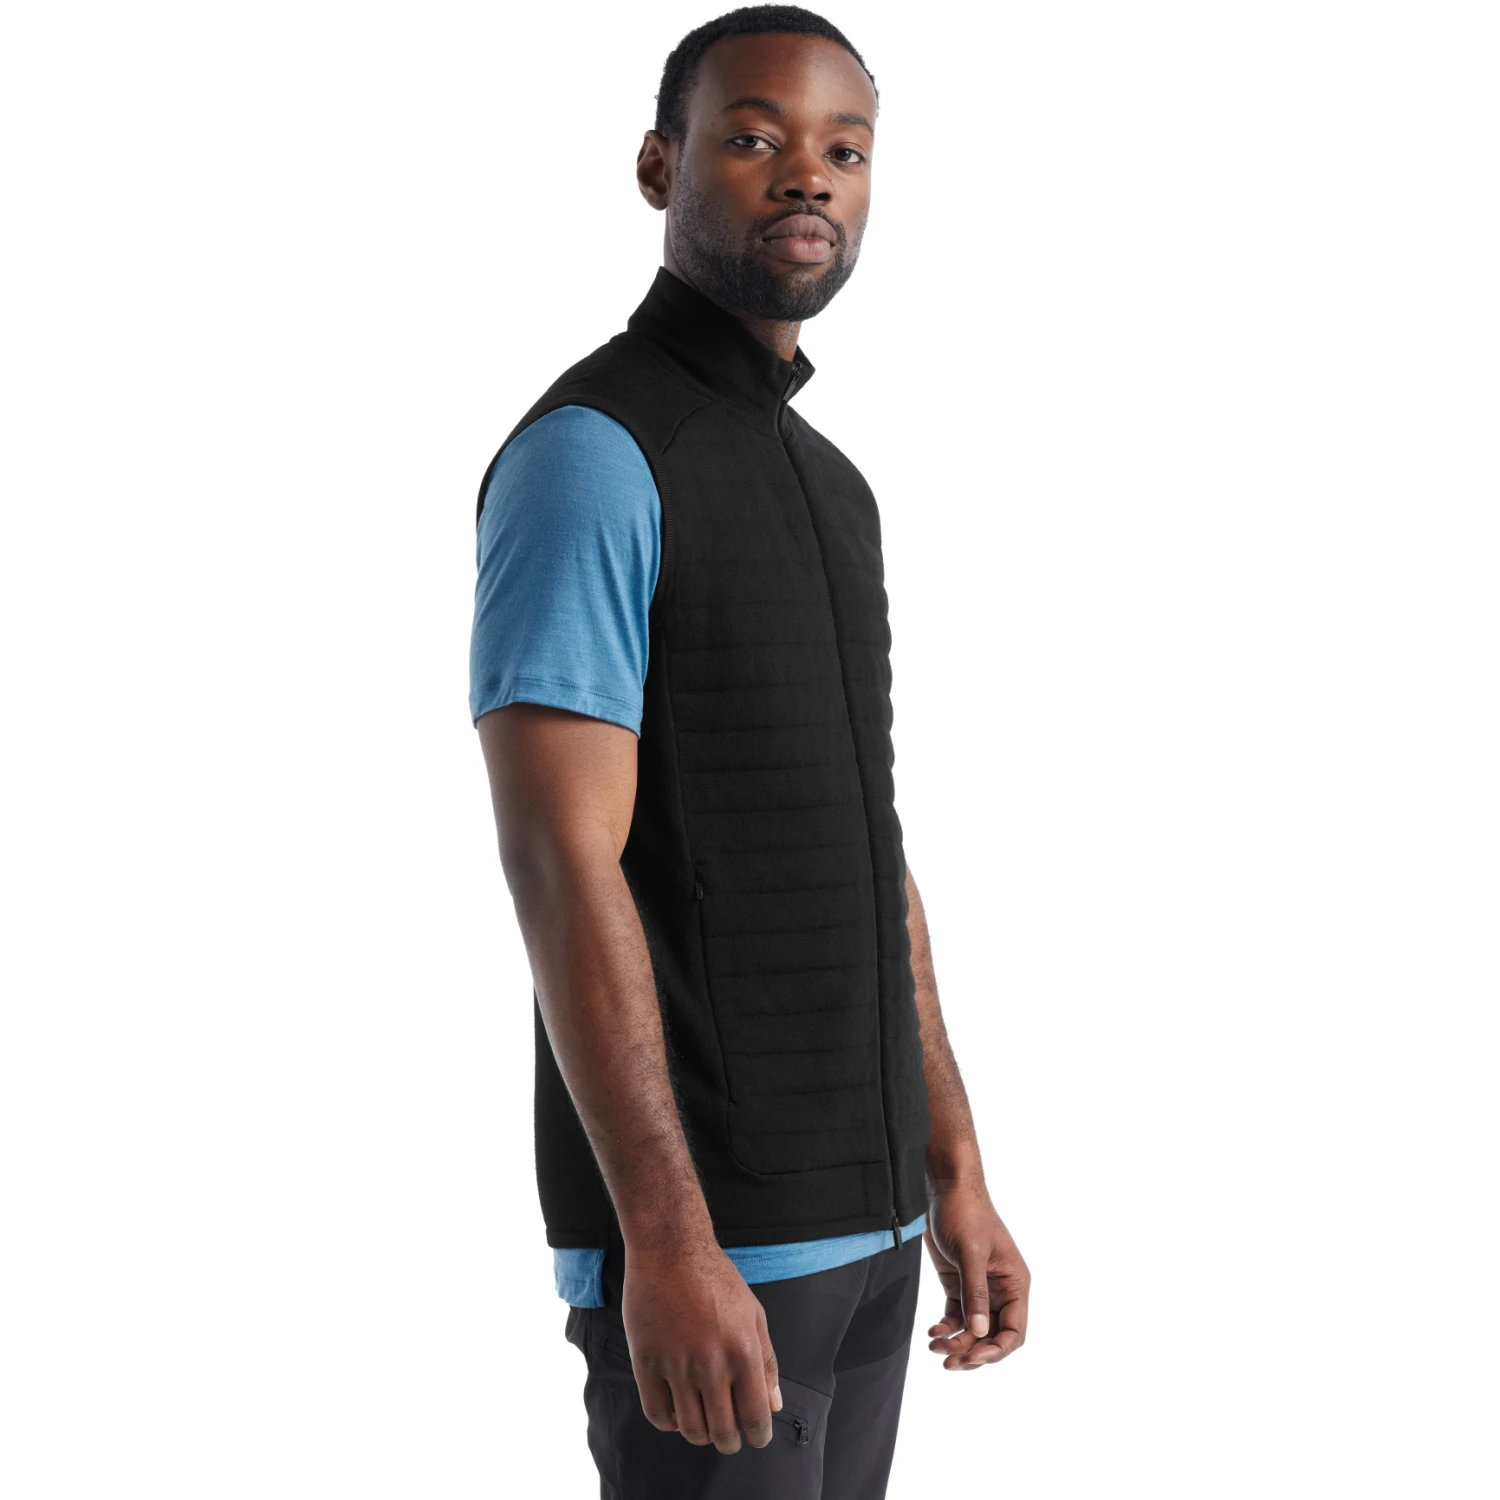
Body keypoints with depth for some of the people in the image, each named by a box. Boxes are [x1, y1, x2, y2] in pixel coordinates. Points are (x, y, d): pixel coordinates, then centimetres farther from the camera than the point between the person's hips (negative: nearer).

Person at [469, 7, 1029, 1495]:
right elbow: (561, 865, -21)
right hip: (697, 1222, -9)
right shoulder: (588, 454, -14)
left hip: (859, 1215, 9)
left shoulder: (827, 487, 15)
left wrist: (955, 1176, 15)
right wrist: (667, 1240, -26)